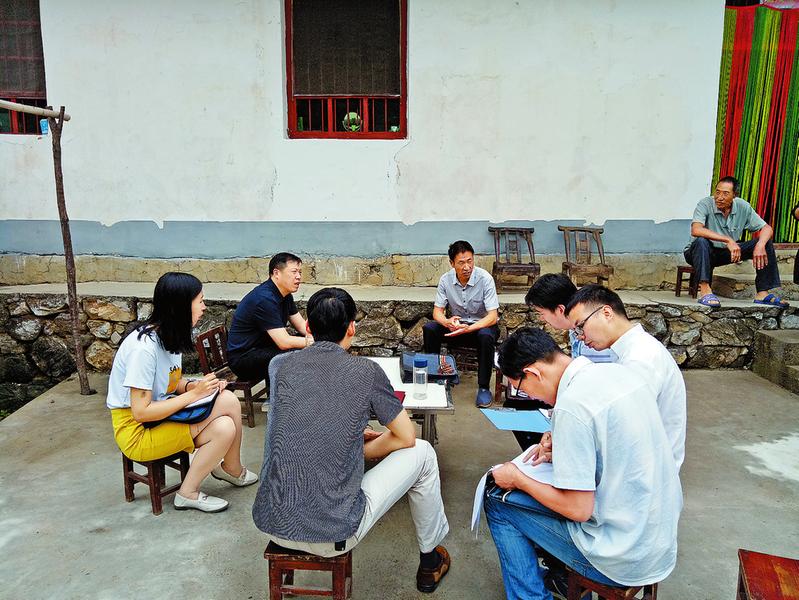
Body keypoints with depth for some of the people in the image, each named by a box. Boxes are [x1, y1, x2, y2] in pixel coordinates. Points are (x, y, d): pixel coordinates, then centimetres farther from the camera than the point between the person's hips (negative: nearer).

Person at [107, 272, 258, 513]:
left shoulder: (170, 335, 0)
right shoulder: (143, 347, -26)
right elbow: (141, 412, -25)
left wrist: (195, 385, -8)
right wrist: (194, 394, -22)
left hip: (161, 415, 8)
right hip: (136, 431, -8)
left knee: (227, 403, -15)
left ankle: (230, 469, 11)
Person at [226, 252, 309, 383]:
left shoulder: (285, 294, 5)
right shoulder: (264, 299, -26)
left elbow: (303, 326, 8)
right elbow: (284, 342, -29)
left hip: (264, 347, 10)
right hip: (243, 357, -10)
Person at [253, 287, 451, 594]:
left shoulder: (280, 365, 1)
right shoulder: (365, 371, -10)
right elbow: (406, 437, 2)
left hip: (271, 525, 5)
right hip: (333, 536, -4)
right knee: (422, 453, 13)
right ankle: (430, 559, 32)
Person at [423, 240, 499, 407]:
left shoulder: (485, 278, -20)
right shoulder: (446, 279, -9)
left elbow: (493, 316, -24)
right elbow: (437, 311, -6)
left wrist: (468, 329, -40)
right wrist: (447, 322, -31)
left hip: (482, 325, -3)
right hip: (457, 325, 3)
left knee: (486, 336, -38)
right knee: (429, 328, -21)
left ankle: (484, 387, -20)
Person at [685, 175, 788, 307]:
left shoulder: (743, 207, -4)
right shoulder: (705, 204, -18)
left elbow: (767, 228, -1)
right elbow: (696, 230, -36)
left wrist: (760, 245, -24)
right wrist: (728, 240, -40)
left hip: (727, 253, 5)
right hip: (702, 252, -5)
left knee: (765, 242, -7)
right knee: (701, 241, -38)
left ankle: (763, 293, -8)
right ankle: (705, 291, -41)